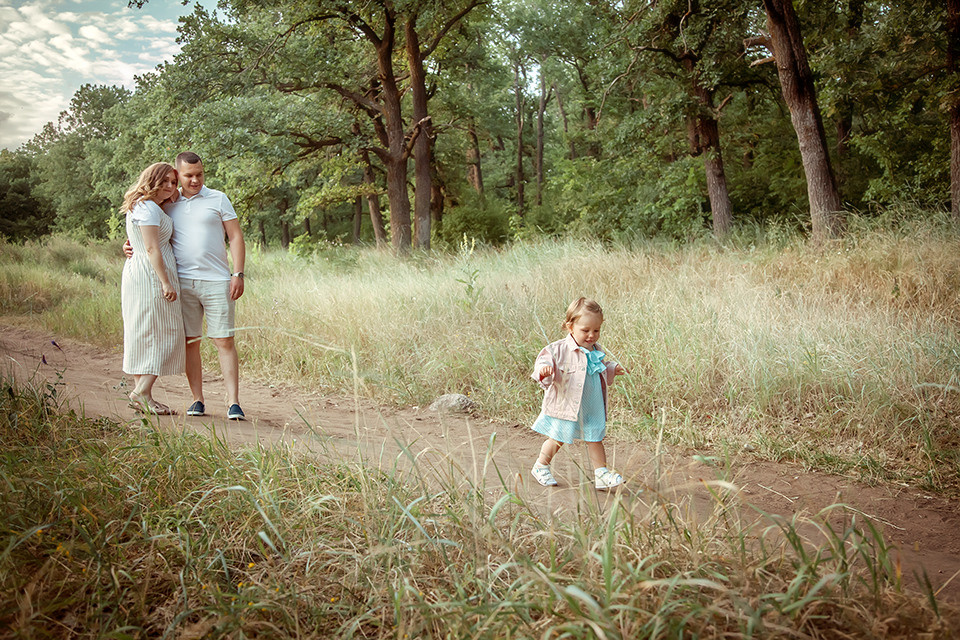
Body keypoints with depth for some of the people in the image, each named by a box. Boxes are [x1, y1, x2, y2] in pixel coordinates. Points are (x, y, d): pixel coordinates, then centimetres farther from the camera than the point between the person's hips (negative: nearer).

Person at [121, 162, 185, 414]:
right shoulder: (148, 208, -13)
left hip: (136, 272, 10)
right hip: (152, 275, -10)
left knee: (143, 335, 10)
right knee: (163, 333, -7)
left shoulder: (141, 207, 20)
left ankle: (139, 391, 14)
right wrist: (165, 283, -20)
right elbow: (152, 249, -18)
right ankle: (143, 392, -7)